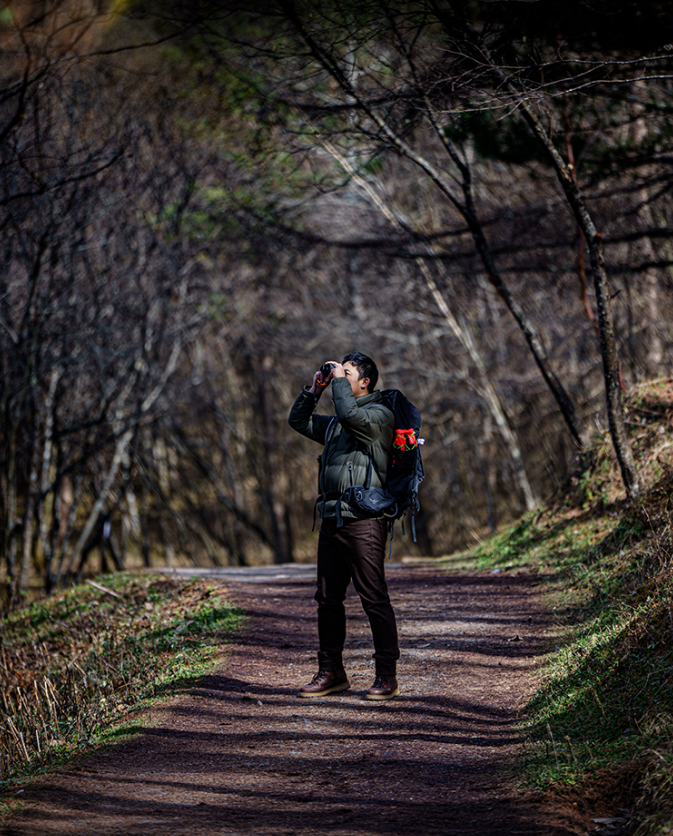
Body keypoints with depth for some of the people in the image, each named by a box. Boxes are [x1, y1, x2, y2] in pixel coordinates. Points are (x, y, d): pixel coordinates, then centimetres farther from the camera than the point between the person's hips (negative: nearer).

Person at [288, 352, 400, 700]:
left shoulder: (379, 414, -4)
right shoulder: (335, 422, 21)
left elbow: (352, 415, -24)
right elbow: (299, 421, 31)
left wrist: (340, 379, -10)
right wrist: (315, 389, 17)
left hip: (363, 520, -9)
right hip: (332, 519, 9)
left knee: (374, 599, -7)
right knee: (328, 598, 10)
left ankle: (387, 676, -2)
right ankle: (331, 672, 19)